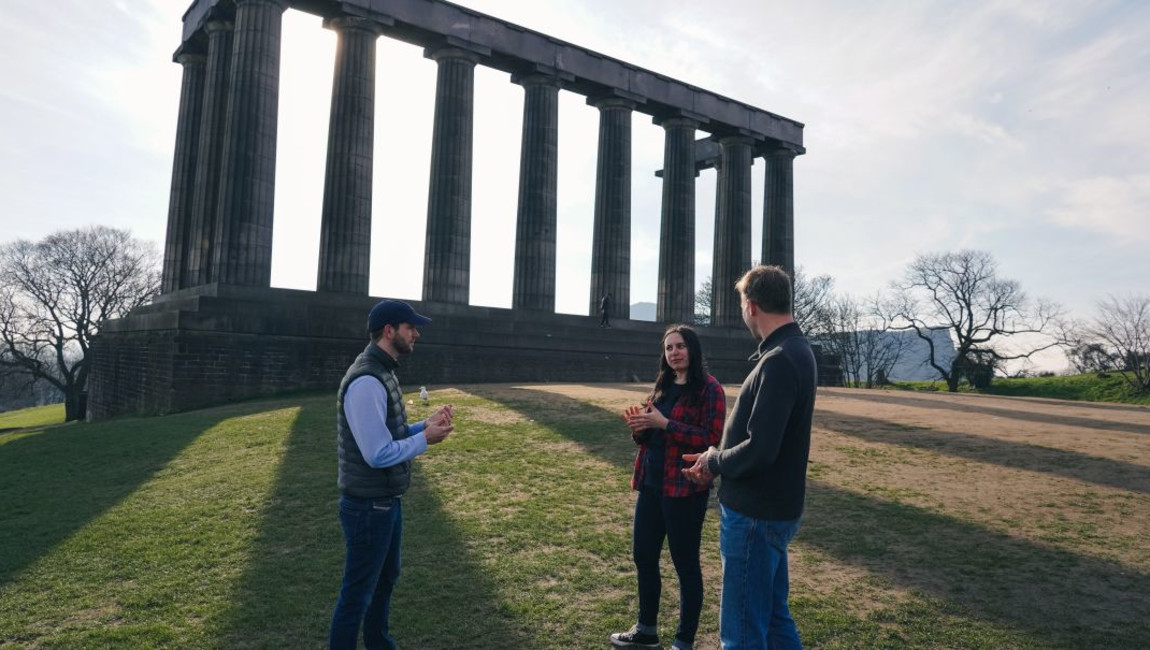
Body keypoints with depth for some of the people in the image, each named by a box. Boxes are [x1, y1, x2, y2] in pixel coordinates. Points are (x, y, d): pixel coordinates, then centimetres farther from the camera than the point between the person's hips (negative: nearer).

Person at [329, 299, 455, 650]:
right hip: (368, 506, -10)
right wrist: (426, 439, -16)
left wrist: (426, 424, 1)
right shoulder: (367, 381, -25)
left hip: (387, 502, 11)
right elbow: (379, 454, -28)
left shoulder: (382, 373, 9)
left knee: (385, 580, 25)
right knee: (357, 594, 5)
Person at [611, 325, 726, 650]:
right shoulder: (662, 386, 12)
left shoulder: (709, 389, -11)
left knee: (685, 564, 6)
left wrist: (664, 423, -24)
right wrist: (639, 426, -5)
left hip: (685, 489, -8)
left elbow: (712, 439, -20)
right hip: (651, 485, 8)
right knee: (643, 556, 16)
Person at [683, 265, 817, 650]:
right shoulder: (794, 350, 9)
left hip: (755, 513, -10)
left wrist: (713, 463, -10)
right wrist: (715, 458, 6)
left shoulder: (778, 361, -23)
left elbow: (759, 450, -29)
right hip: (773, 508, 10)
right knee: (774, 617, 22)